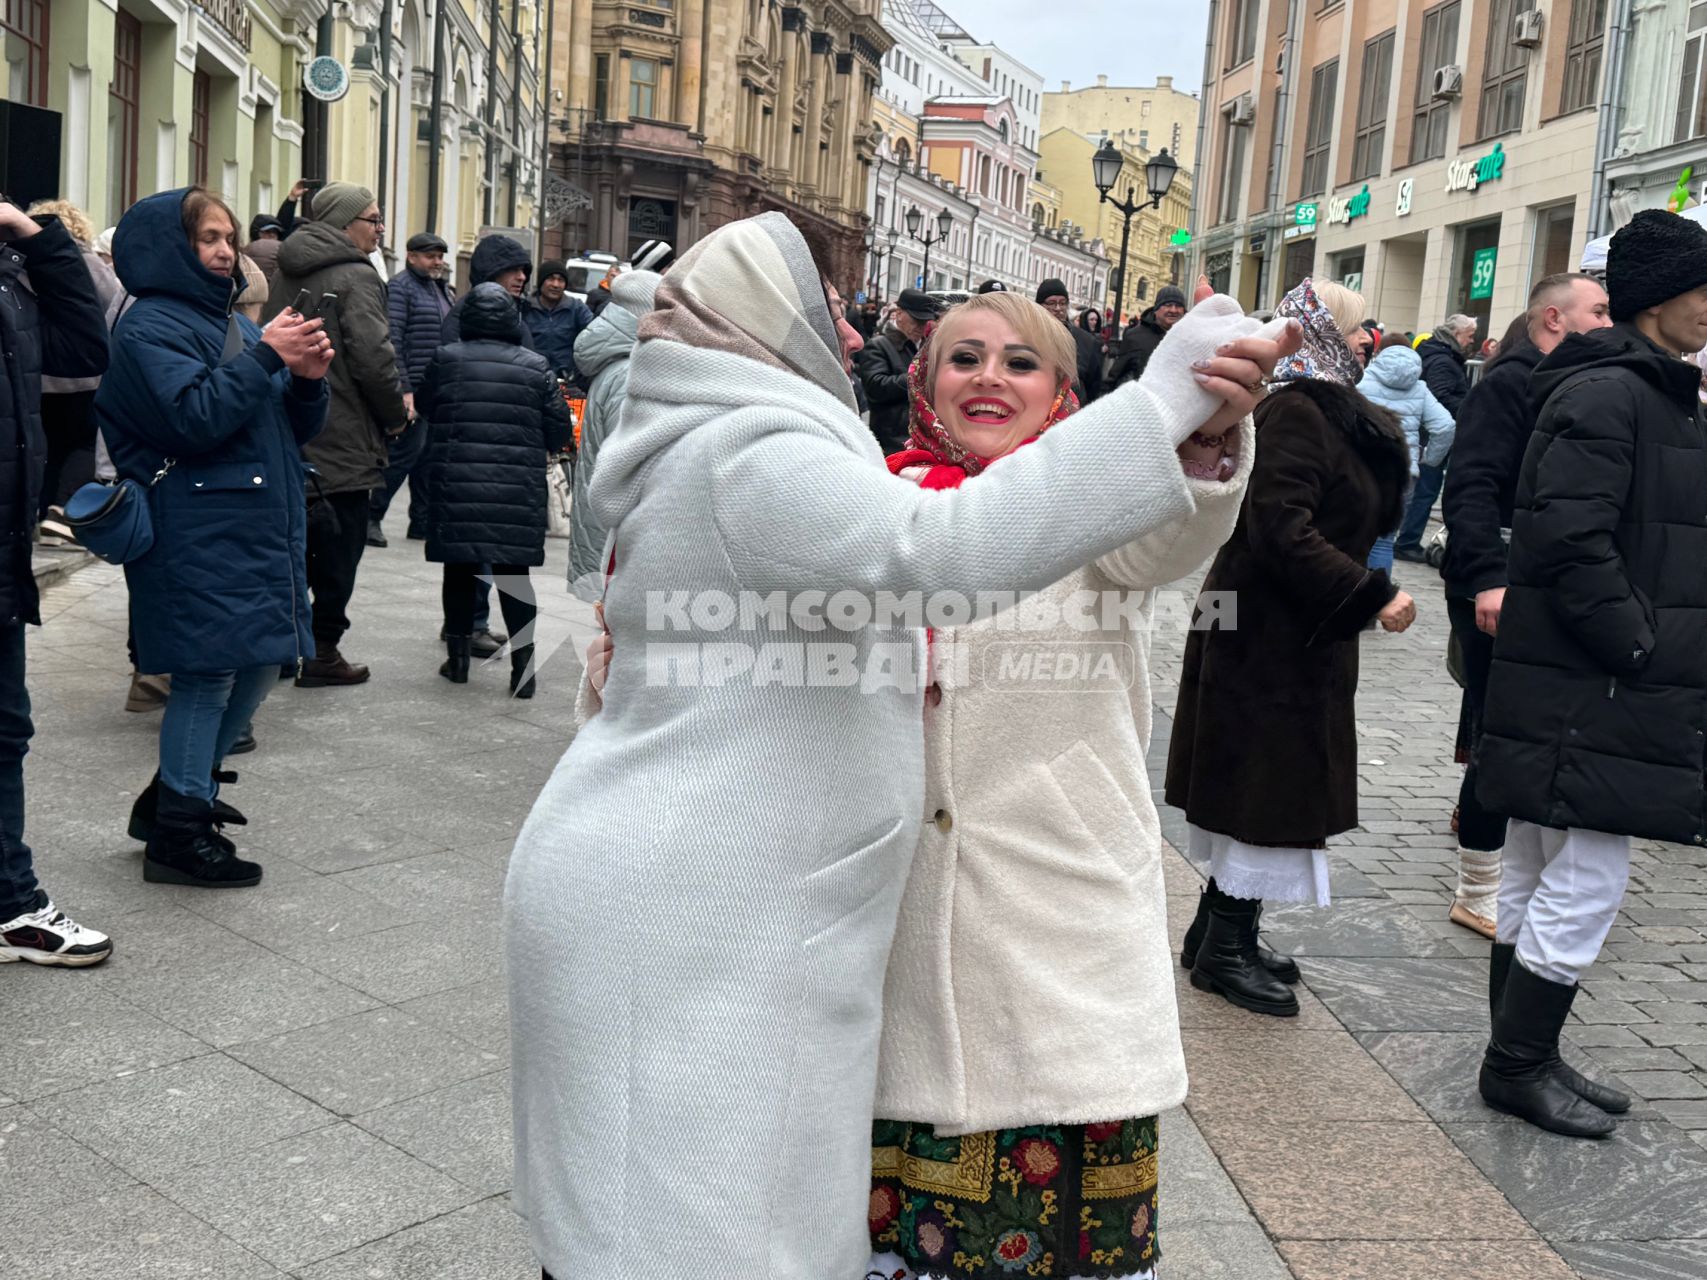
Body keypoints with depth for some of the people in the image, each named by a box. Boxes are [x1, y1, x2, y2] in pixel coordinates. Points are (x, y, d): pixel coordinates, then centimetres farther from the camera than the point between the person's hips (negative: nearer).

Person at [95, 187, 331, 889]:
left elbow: (294, 428, 17)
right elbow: (194, 418, -20)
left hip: (261, 526, 9)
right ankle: (178, 834, 7)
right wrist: (265, 357, -19)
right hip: (197, 533, -9)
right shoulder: (150, 325, -6)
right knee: (209, 671, -5)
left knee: (261, 662, 12)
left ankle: (174, 796, 28)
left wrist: (306, 379, -3)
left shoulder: (237, 323, 19)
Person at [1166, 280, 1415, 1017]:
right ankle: (1225, 949, 11)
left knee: (1264, 788, 16)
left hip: (1291, 633, 10)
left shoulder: (1328, 411, 14)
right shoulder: (1295, 413, -17)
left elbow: (1373, 515, 20)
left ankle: (1219, 933, 27)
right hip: (1273, 640, -10)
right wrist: (1371, 597, -25)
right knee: (1267, 787, -1)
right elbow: (1282, 530, -27)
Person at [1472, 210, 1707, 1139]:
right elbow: (1571, 541, -23)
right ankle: (1517, 1065, 8)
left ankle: (1521, 1059, 26)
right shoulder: (1604, 393, -14)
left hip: (1580, 690, 11)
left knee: (1538, 879, 15)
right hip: (1584, 696, -11)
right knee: (1587, 882, -5)